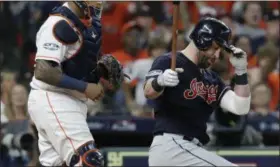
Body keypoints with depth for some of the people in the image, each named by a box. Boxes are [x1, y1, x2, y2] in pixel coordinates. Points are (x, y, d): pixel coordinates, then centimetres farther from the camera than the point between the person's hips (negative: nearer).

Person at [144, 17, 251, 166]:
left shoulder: (211, 79, 21)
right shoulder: (168, 62, -3)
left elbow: (240, 108, 12)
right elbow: (149, 92, -22)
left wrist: (241, 71, 4)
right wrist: (160, 81, -45)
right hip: (171, 144, -9)